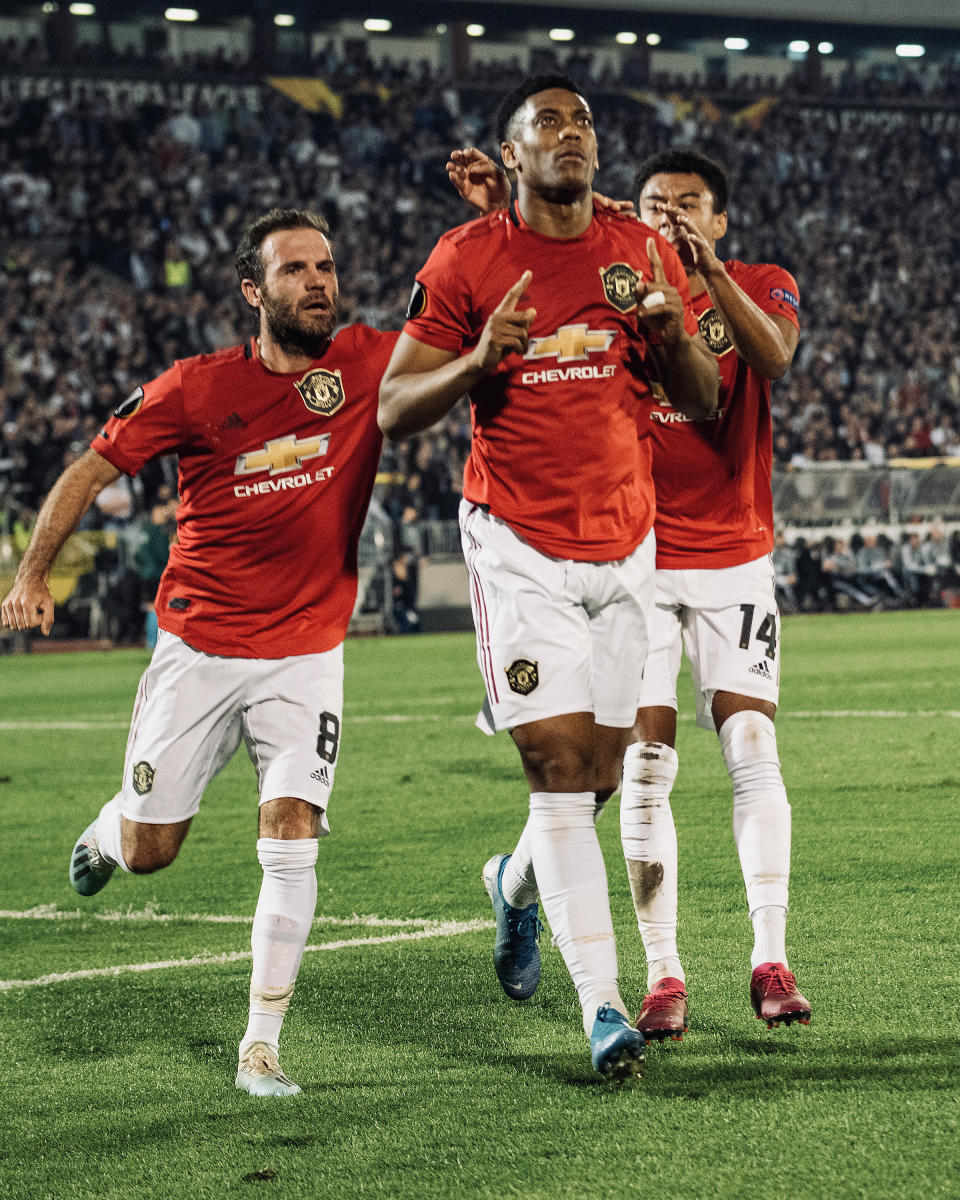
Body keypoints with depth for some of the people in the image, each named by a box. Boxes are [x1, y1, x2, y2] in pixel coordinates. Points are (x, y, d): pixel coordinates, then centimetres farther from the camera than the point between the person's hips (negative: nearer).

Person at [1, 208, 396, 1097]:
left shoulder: (368, 365, -6)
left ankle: (260, 1047, -2)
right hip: (200, 647, 0)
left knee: (291, 843, -13)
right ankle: (108, 830, 47)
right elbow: (91, 471, -2)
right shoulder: (197, 388, -10)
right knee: (150, 851, 8)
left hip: (307, 651, 1)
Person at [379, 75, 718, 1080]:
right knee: (558, 763, -11)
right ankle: (603, 1006, -9)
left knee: (598, 771, 8)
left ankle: (516, 882, 41)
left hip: (624, 541, 4)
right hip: (519, 542, -4)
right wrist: (478, 360, -21)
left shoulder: (644, 252, 7)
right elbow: (393, 412, -2)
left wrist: (669, 330, -10)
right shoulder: (465, 261, -3)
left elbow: (702, 401, 11)